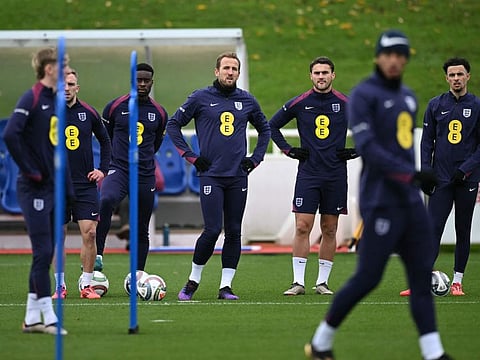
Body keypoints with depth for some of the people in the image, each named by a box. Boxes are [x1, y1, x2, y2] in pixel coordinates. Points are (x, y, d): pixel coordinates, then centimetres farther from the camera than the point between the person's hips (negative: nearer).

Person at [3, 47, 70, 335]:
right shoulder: (32, 98, -11)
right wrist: (30, 170, -17)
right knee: (43, 251, -8)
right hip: (34, 189, -8)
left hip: (53, 187, 8)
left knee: (46, 253, 9)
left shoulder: (57, 101, 14)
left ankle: (32, 318, 14)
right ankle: (48, 316, -5)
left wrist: (69, 189, 15)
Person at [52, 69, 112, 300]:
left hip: (85, 184, 1)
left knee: (89, 233, -7)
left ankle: (86, 285, 2)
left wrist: (103, 169, 9)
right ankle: (60, 286, 13)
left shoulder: (89, 113, 4)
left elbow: (104, 141, 18)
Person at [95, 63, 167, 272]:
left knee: (141, 231, 7)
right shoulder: (115, 107, 1)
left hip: (145, 176, 3)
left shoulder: (159, 113, 7)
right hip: (118, 170, -3)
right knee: (106, 201, -35)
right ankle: (97, 256, -33)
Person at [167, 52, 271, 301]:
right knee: (212, 230, -10)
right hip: (211, 175, -3)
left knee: (234, 232, 3)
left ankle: (226, 285, 9)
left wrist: (255, 158, 13)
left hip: (238, 177, 3)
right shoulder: (201, 98, 0)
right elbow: (173, 125, 6)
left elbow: (264, 129, 25)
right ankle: (193, 280, 7)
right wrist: (191, 156, 0)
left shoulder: (247, 101, 9)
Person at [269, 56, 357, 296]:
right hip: (307, 174, -1)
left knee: (329, 229, 4)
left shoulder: (346, 104, 2)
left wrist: (355, 152, 3)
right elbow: (272, 126, 14)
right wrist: (289, 150, 5)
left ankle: (322, 281, 11)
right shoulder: (299, 103, 2)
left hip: (335, 175, 1)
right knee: (302, 227, -7)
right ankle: (298, 282, -5)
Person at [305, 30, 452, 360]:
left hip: (411, 200, 8)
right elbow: (367, 148, -19)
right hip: (381, 202, -8)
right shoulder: (364, 95, -8)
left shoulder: (408, 97, 17)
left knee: (422, 275, 1)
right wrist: (411, 175, -25)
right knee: (368, 277, -6)